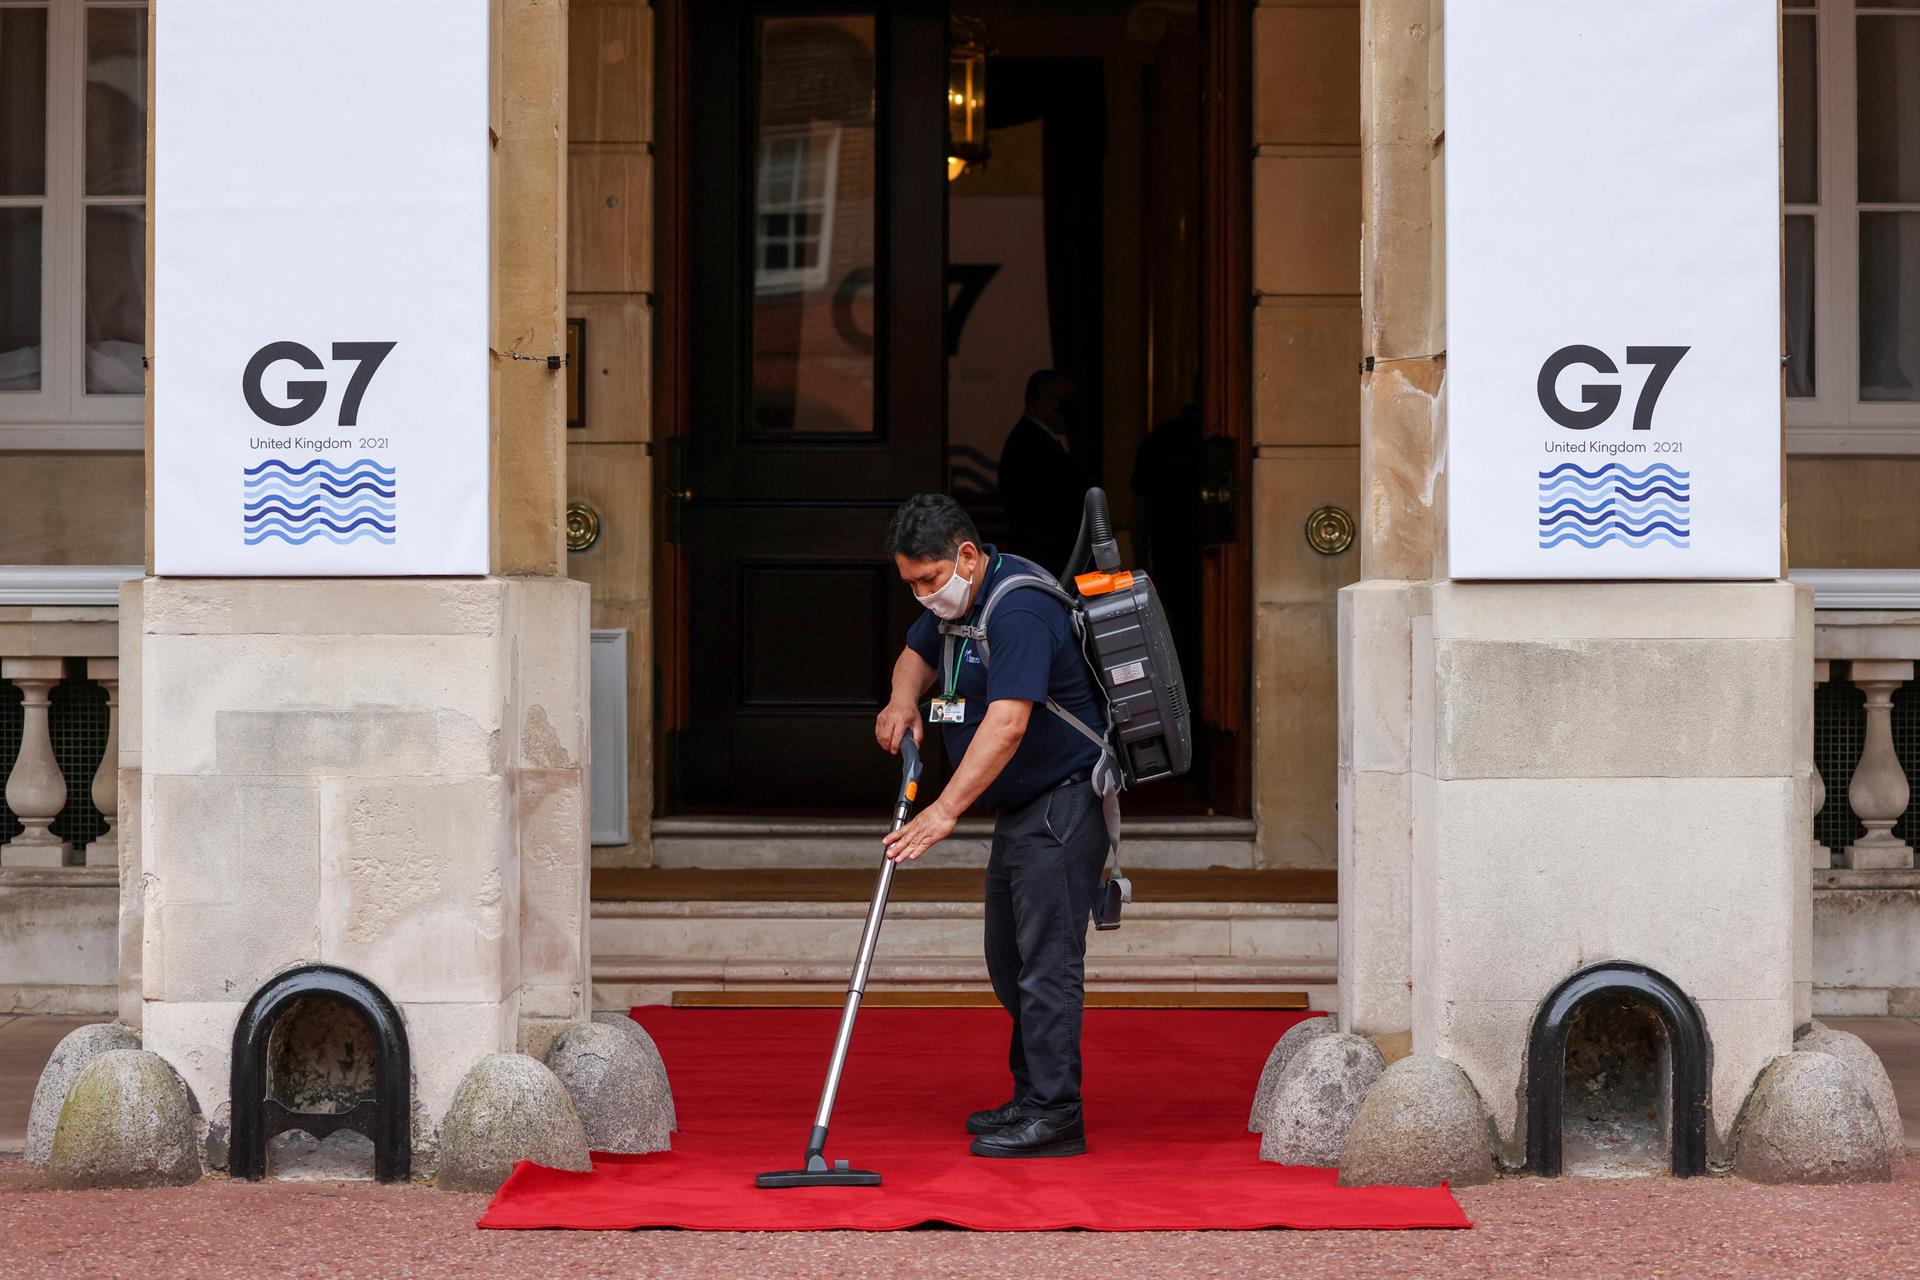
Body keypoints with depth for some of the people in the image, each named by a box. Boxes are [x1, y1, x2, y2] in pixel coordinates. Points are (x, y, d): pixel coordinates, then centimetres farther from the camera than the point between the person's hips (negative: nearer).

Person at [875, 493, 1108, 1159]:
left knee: (1046, 959, -12)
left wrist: (945, 811, -37)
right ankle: (1031, 1099, 23)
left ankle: (1055, 1116, -11)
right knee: (1010, 959, 14)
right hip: (1020, 808, 11)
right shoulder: (958, 599, 7)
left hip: (1063, 800, -11)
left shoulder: (1019, 608, -25)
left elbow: (1008, 722, -33)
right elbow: (919, 653, 28)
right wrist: (902, 702, 4)